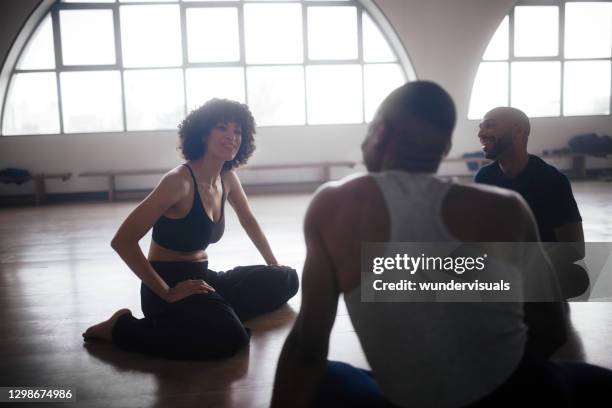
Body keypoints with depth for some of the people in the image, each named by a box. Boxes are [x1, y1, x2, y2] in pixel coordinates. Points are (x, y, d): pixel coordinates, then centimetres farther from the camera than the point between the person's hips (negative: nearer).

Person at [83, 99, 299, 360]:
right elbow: (122, 241, -25)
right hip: (169, 286, -7)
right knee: (230, 338, -32)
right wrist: (167, 293, -25)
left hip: (202, 278, 8)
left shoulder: (227, 178, 3)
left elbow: (249, 221, 23)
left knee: (286, 280, 5)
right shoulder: (179, 181, -21)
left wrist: (273, 265, 23)